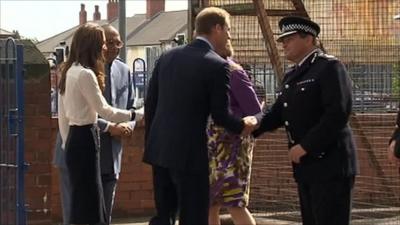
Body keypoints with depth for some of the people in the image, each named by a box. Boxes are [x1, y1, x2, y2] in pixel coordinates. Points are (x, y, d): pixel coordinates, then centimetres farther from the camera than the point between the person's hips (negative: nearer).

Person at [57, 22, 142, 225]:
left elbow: (62, 114, 16)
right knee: (87, 201, -5)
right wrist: (136, 115, -10)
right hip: (85, 139, -9)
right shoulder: (85, 74, -16)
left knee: (81, 200, 12)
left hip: (74, 138, 9)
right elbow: (104, 110, -16)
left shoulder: (69, 72, 12)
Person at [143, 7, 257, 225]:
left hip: (159, 149, 7)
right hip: (189, 153, -7)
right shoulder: (217, 65, -10)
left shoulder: (167, 56, 8)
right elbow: (220, 115, -8)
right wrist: (243, 125, 12)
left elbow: (150, 103, 11)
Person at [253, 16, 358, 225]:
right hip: (306, 166, 9)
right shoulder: (291, 77, 18)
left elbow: (339, 112, -19)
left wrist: (306, 145, -19)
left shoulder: (330, 67, -9)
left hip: (330, 163, -9)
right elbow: (278, 112, 12)